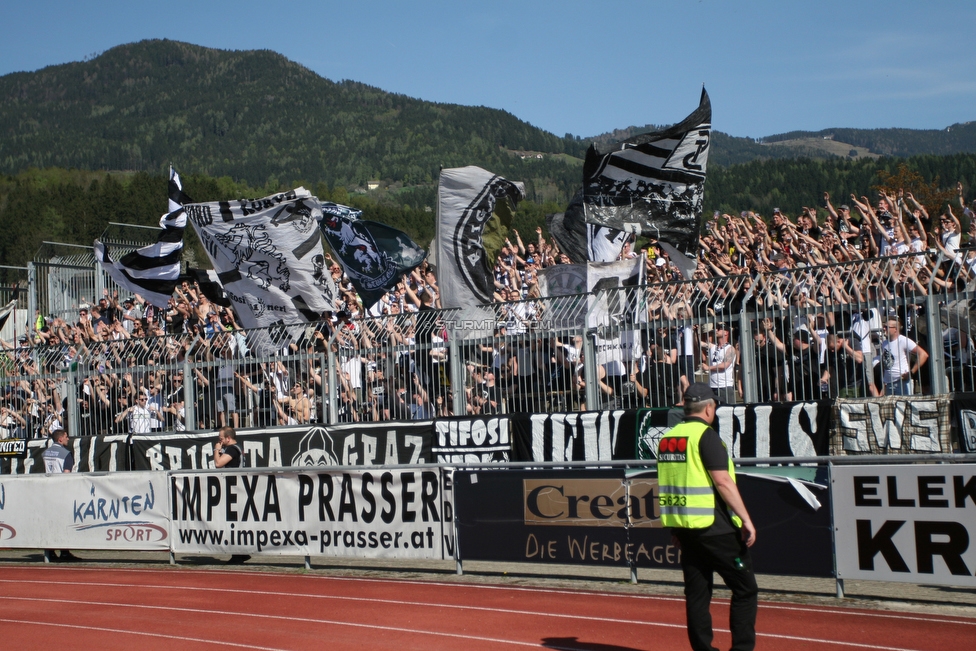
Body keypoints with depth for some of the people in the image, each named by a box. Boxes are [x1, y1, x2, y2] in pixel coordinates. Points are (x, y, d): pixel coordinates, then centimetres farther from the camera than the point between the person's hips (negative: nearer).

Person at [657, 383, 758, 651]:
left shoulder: (667, 438, 11)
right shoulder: (705, 435, -11)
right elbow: (722, 481, -18)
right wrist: (746, 519, -15)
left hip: (682, 525, 8)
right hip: (714, 527, -7)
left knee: (696, 593, 11)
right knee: (745, 589, 1)